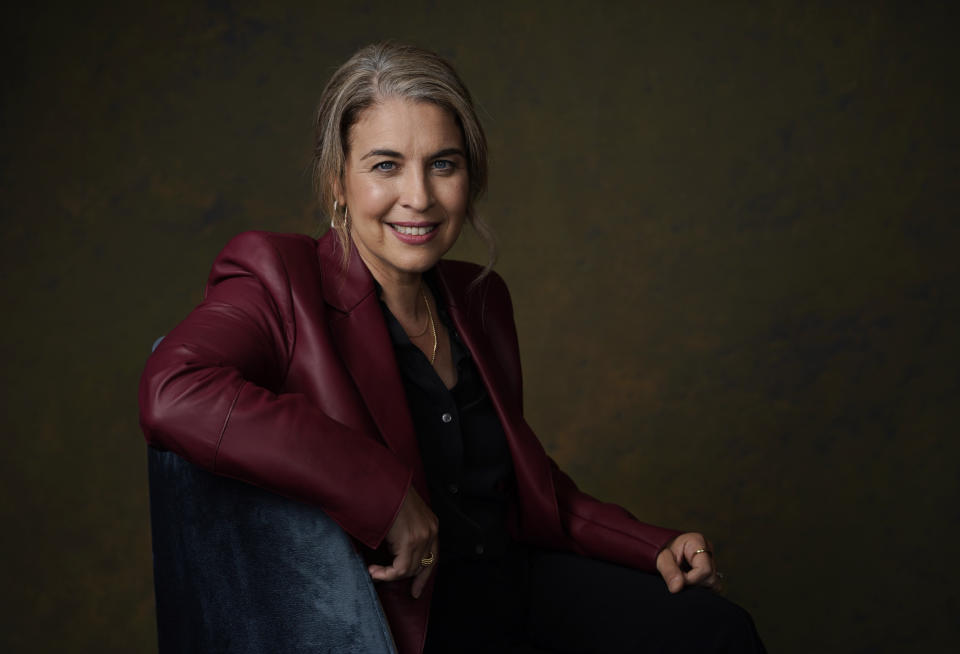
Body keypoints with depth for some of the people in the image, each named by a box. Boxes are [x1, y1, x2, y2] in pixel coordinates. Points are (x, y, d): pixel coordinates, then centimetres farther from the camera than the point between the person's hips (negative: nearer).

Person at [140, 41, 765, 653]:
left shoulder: (481, 298, 10)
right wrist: (385, 493, -31)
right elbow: (173, 396, -33)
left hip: (520, 575, 7)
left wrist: (655, 546, 6)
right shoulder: (281, 282, -12)